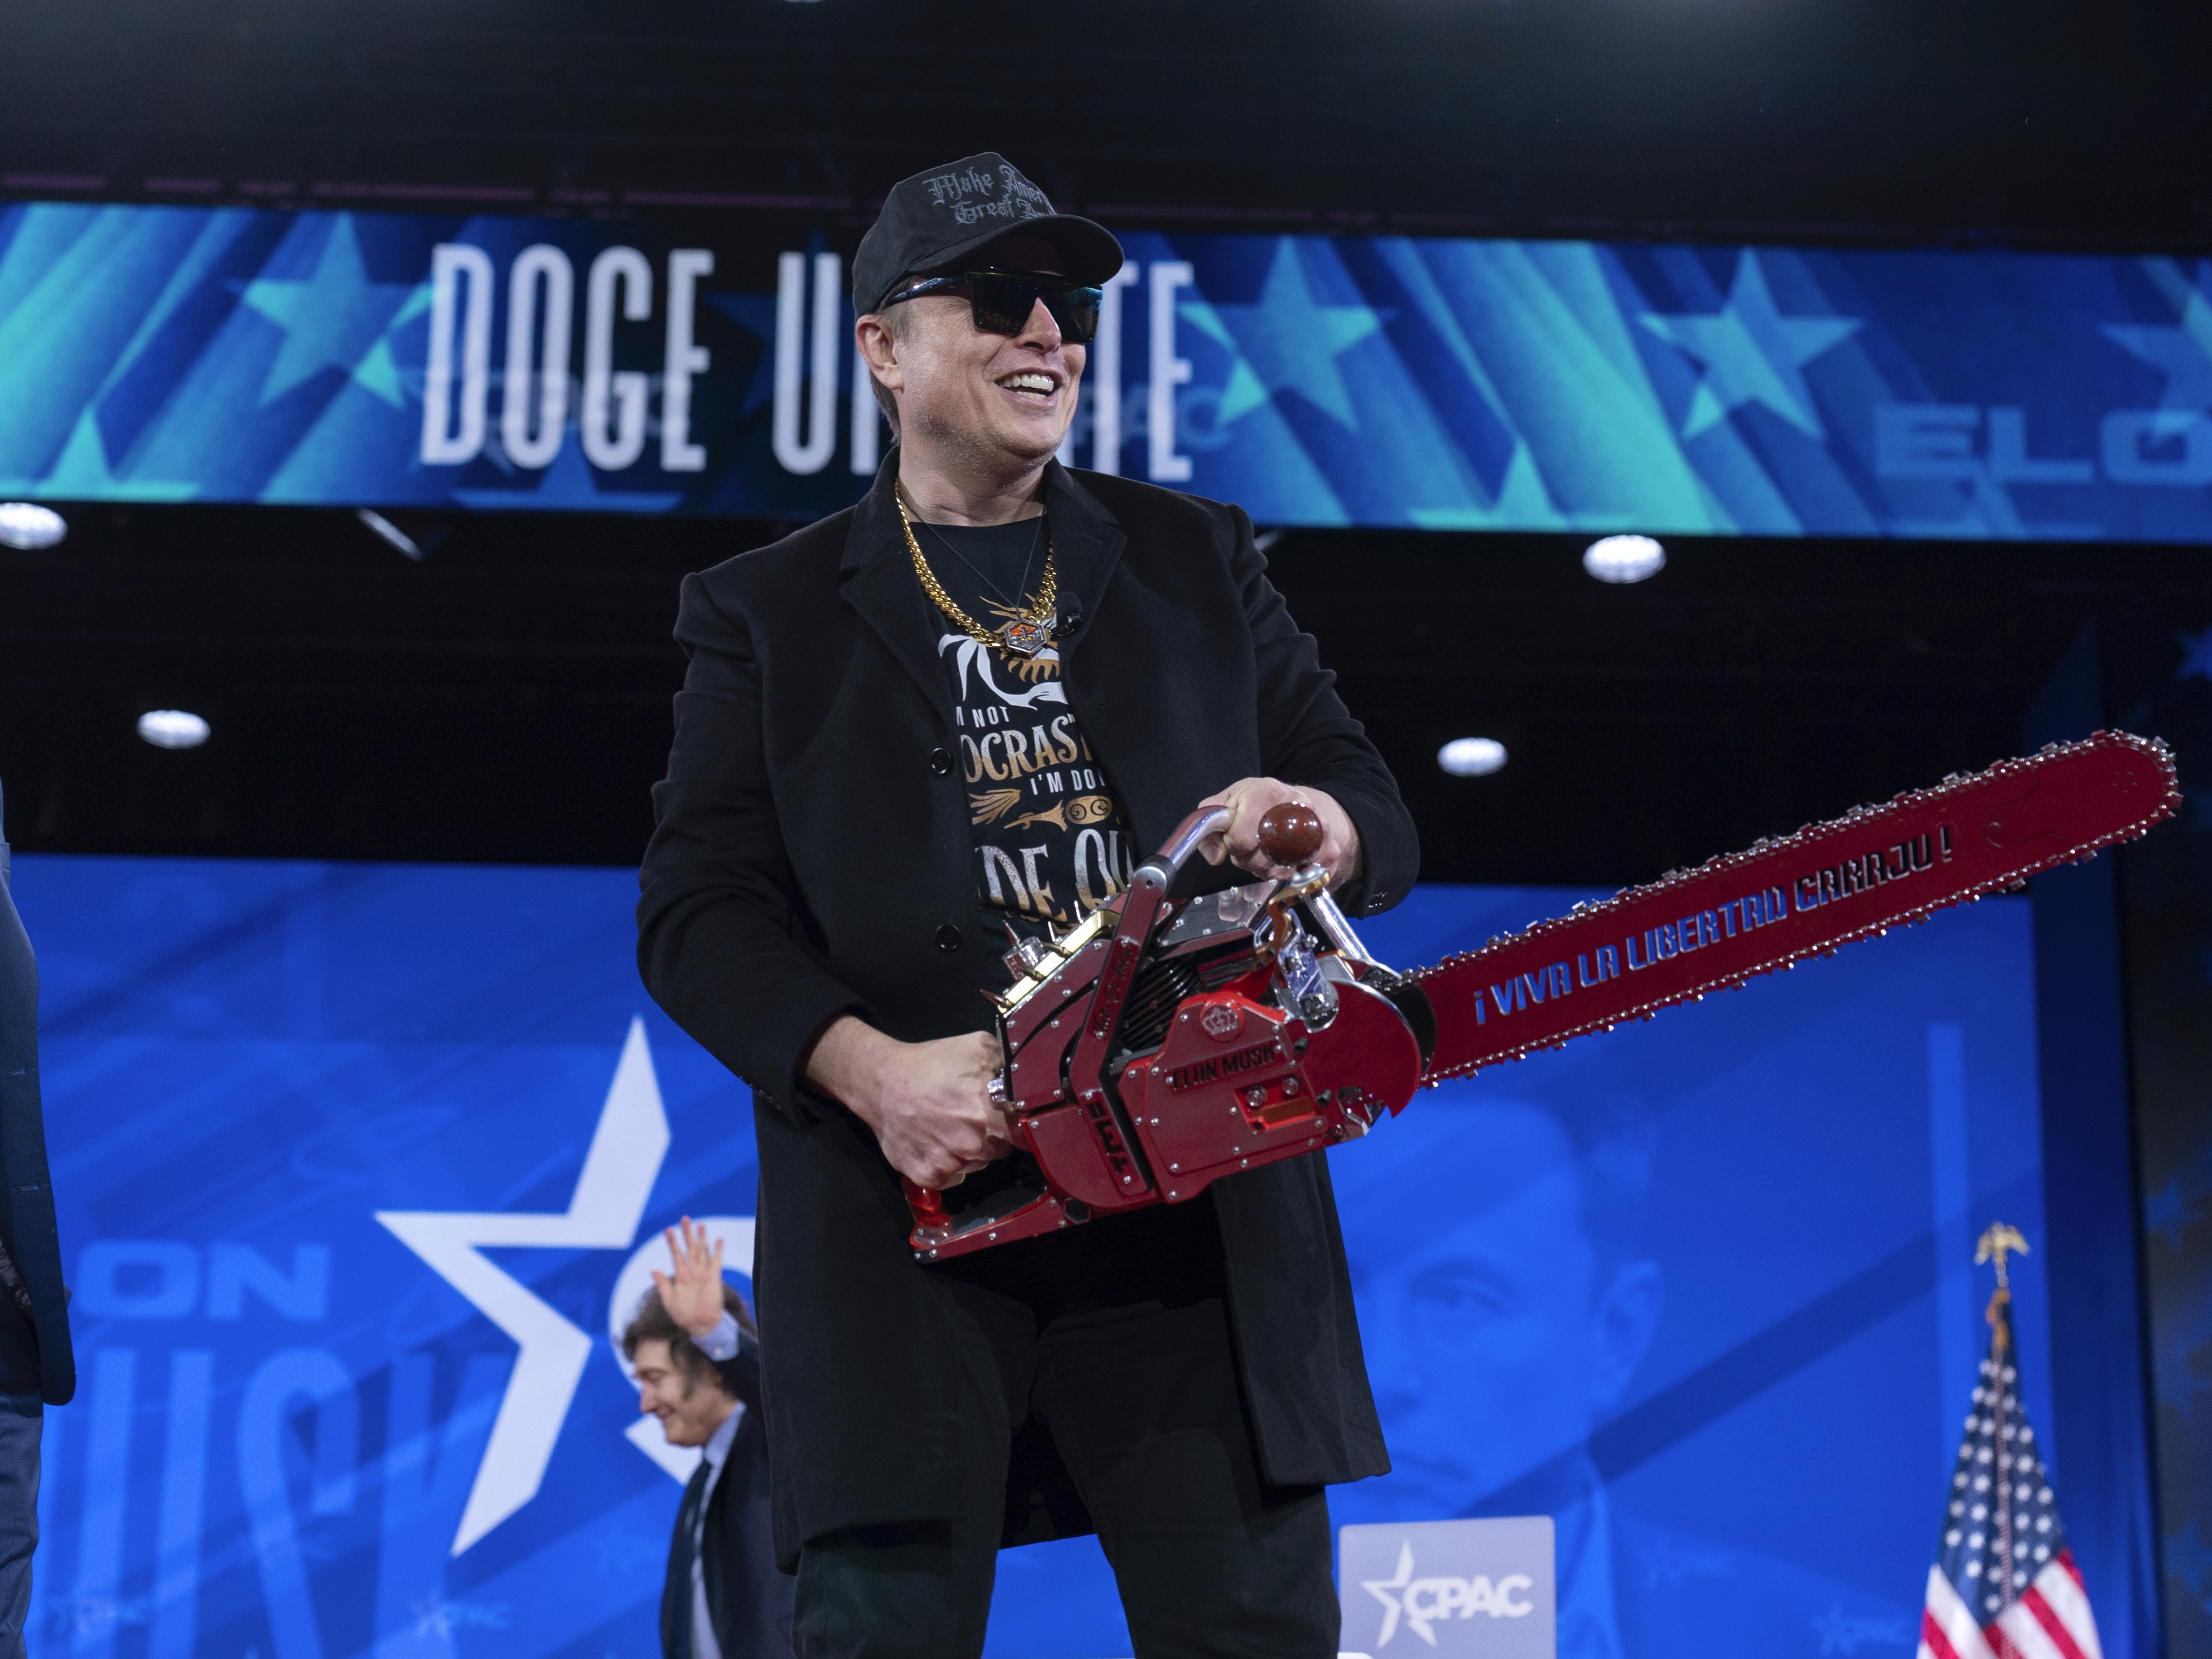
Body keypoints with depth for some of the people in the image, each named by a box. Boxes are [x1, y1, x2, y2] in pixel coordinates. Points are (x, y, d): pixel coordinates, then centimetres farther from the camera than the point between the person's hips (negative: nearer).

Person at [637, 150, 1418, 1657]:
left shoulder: (1198, 560, 20)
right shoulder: (770, 615, 14)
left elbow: (1376, 810, 16)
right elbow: (697, 912, 4)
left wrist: (1324, 828, -10)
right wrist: (873, 1074, -14)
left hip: (1201, 1209, 2)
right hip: (915, 1198, -1)